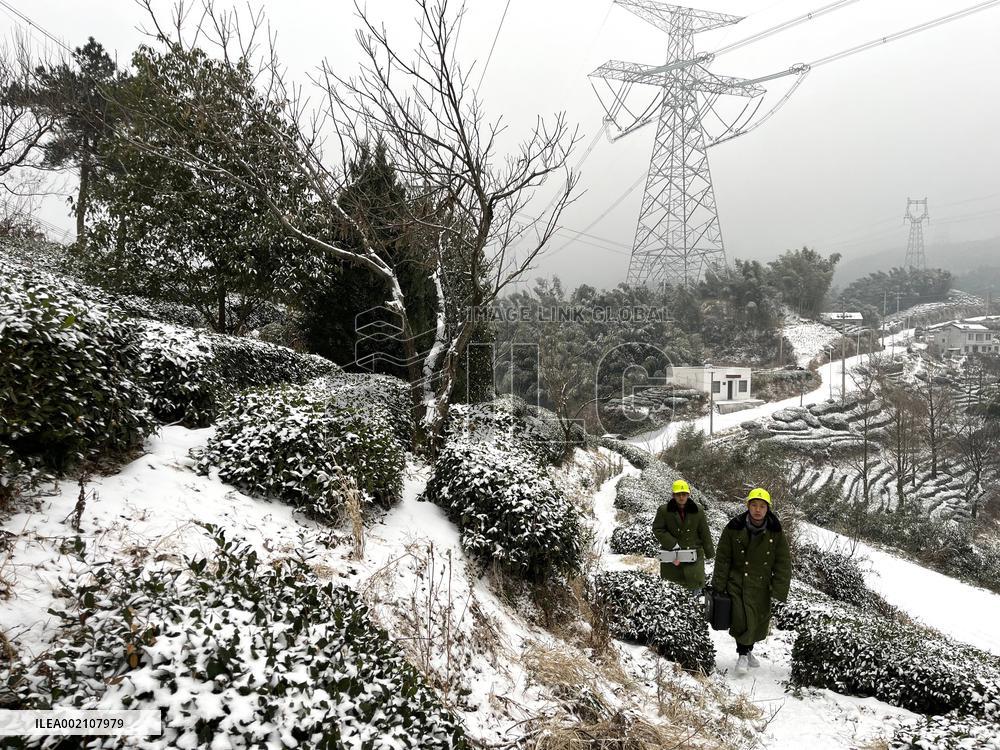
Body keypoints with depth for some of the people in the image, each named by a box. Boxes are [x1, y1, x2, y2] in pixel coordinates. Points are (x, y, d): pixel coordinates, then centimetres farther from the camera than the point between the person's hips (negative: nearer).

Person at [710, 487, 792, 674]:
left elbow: (783, 565, -1)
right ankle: (743, 654, 9)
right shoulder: (734, 528, -9)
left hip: (760, 586, 2)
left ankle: (747, 651, 36)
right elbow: (722, 558, -2)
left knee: (760, 621, 10)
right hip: (736, 583, -2)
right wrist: (719, 586, -2)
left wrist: (779, 592, -7)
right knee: (742, 619, -12)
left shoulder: (776, 534, -5)